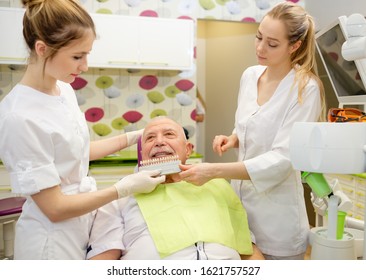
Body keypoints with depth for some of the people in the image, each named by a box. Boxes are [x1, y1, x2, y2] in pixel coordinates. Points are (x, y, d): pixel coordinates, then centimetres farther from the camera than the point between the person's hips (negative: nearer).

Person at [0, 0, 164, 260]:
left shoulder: (65, 89, -3)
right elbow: (55, 208, -21)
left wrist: (132, 138, 5)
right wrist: (125, 187, -19)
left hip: (85, 222, 7)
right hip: (53, 241, -7)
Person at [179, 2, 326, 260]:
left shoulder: (305, 89, -17)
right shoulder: (250, 75, 1)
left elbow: (282, 159, -24)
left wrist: (214, 171, -32)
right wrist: (233, 139, -6)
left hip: (276, 219, -5)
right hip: (239, 202, 6)